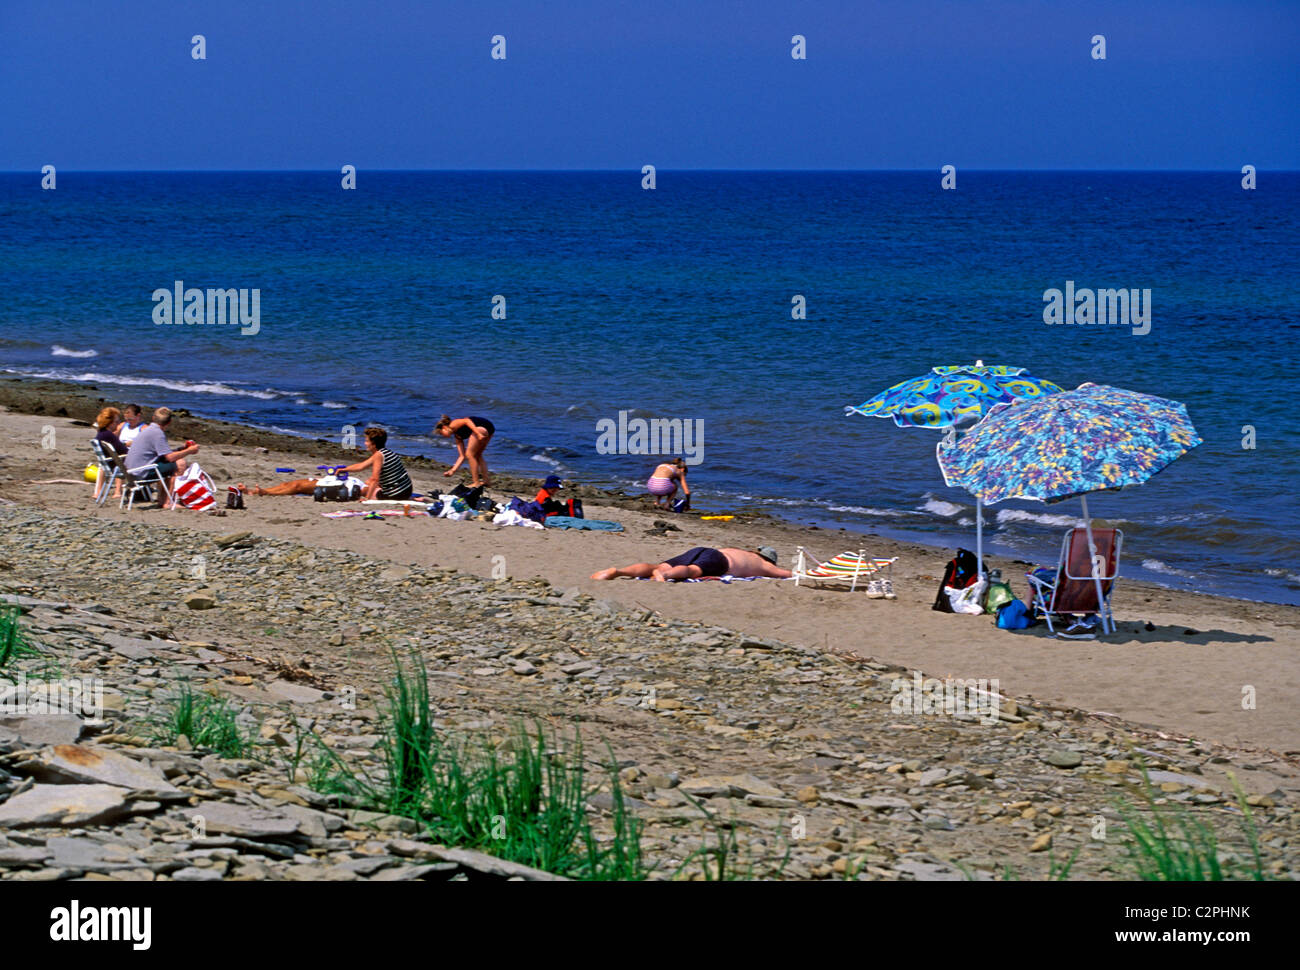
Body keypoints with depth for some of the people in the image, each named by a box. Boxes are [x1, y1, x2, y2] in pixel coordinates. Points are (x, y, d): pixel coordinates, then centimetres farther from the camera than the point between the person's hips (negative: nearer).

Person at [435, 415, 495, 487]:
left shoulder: (453, 425, 5)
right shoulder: (457, 437, 25)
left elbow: (467, 421, -14)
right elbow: (462, 456, 23)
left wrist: (478, 434, -22)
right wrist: (453, 470, 23)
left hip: (481, 427, -9)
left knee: (470, 454, 1)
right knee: (477, 455, 23)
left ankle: (476, 483, 3)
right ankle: (486, 480, 27)